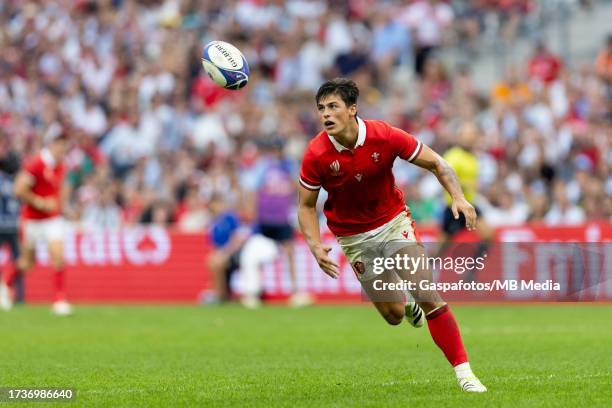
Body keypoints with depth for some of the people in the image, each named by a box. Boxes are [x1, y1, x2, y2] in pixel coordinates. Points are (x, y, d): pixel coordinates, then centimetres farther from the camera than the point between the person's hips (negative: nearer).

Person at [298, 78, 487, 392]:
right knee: (393, 315, 2)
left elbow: (435, 163, -9)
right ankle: (407, 305, 42)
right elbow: (306, 206, -7)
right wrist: (315, 246, -23)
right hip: (353, 236, 1)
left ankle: (463, 371, -10)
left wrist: (458, 197, -23)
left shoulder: (384, 136, -20)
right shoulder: (316, 155, -19)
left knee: (427, 294, -15)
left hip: (393, 221, 0)